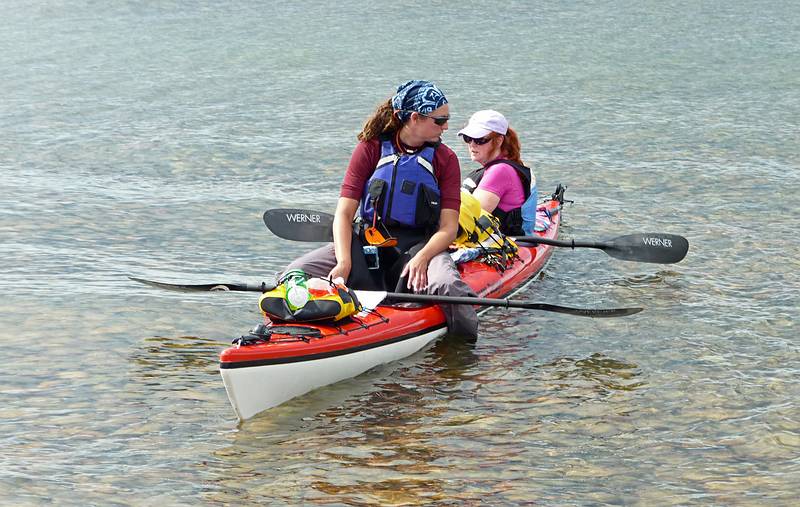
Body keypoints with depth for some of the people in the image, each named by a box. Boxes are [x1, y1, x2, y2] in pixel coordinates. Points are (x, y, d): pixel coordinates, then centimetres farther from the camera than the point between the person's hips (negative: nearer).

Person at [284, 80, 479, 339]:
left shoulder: (446, 159, 3)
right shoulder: (370, 149, 1)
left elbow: (448, 228, -4)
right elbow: (344, 213, -4)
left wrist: (421, 258, -25)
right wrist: (344, 262, -22)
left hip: (418, 246, -1)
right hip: (367, 243, 1)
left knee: (448, 285, -35)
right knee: (296, 273, -21)